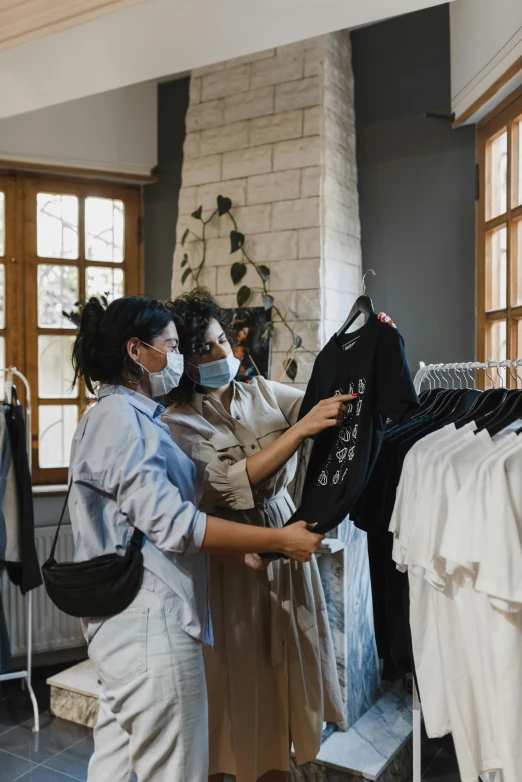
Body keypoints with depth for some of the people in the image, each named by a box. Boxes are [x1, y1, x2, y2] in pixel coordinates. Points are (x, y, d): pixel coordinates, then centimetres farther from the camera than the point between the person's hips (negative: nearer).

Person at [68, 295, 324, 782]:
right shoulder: (121, 418, -16)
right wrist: (281, 541, -17)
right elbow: (172, 524, -22)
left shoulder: (125, 415, 15)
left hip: (125, 624, 10)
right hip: (151, 625, -10)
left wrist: (242, 551, 9)